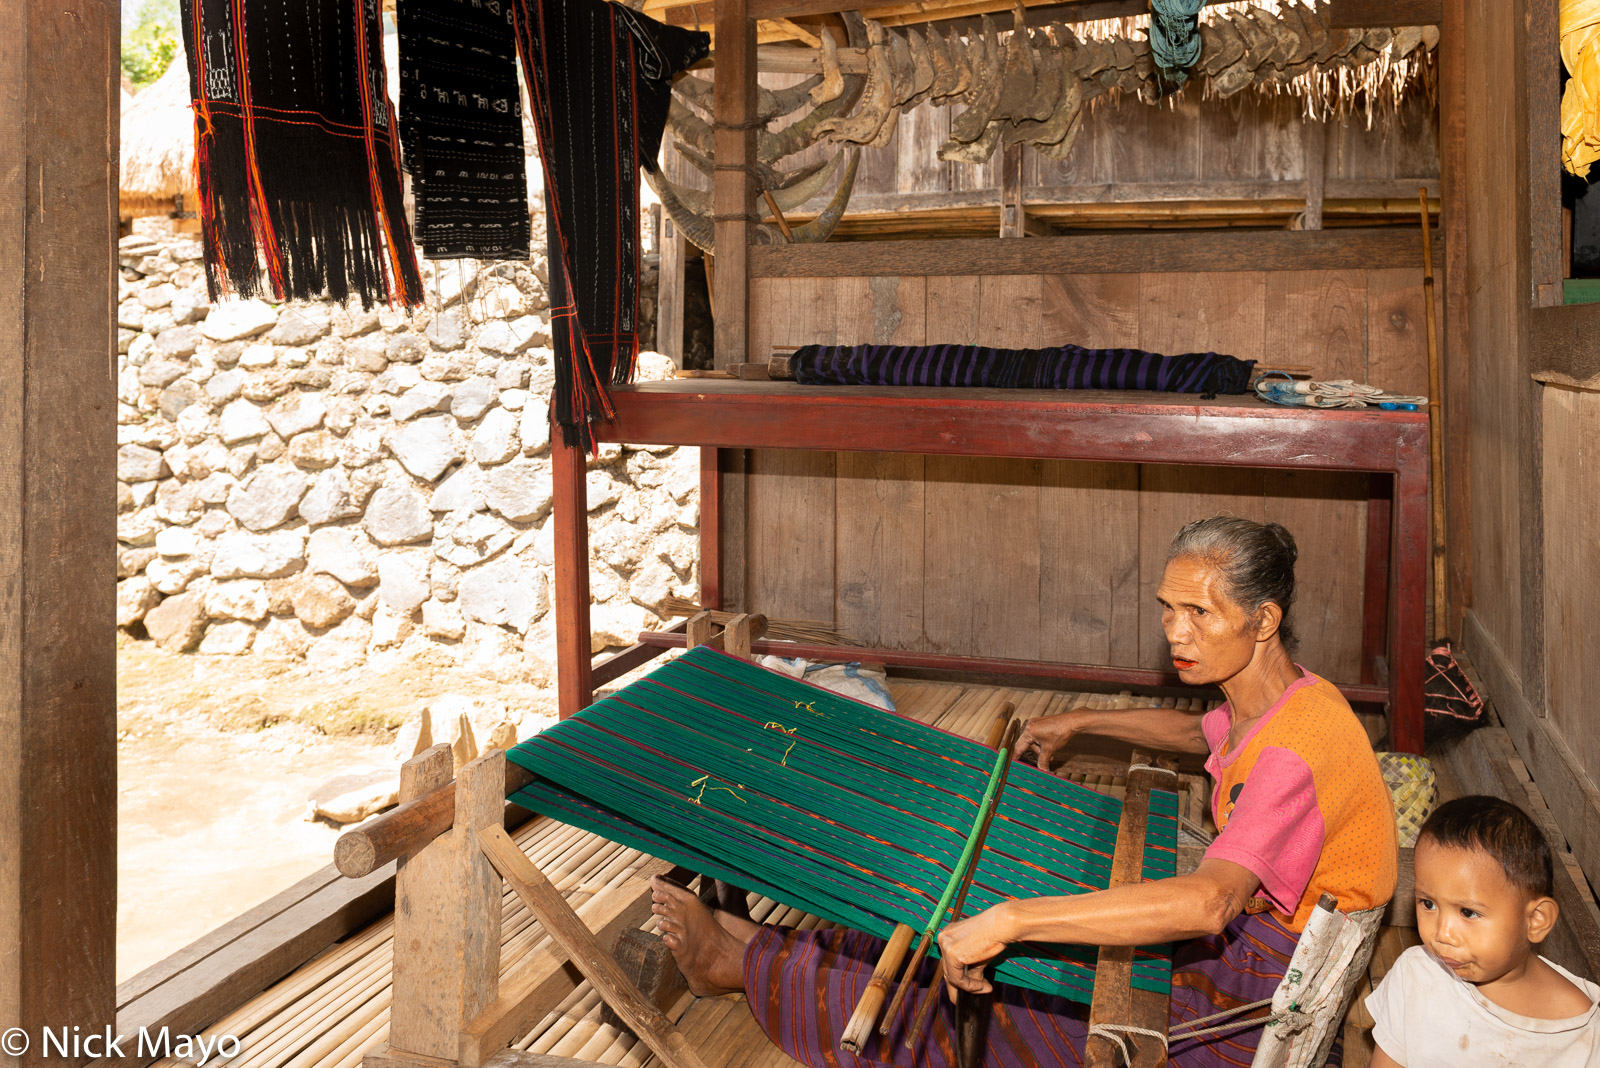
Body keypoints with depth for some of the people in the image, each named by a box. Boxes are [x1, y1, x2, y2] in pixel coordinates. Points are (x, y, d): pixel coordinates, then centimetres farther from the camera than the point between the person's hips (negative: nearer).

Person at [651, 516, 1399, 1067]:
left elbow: (1210, 901, -45)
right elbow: (1199, 734, 27)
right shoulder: (1272, 704, 1)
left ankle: (742, 964, 6)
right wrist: (1080, 723, 25)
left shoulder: (1298, 748, -30)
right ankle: (774, 950, 16)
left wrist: (1010, 920, -49)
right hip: (1238, 930, 9)